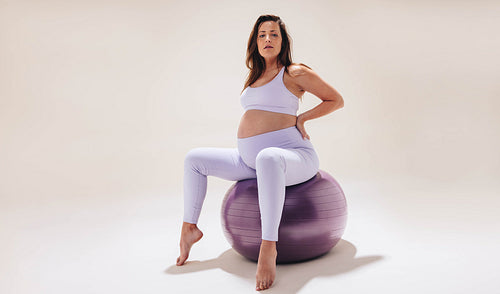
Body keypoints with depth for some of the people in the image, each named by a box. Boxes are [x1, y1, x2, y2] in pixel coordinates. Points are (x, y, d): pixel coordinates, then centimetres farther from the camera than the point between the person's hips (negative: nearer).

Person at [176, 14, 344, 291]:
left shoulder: (295, 73, -1)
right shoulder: (255, 77, 19)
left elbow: (336, 100, 4)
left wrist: (301, 118, -5)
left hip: (293, 157, -8)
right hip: (251, 161, 8)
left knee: (268, 158, -45)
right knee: (194, 158, 11)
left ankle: (268, 247, -42)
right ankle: (189, 228, 14)